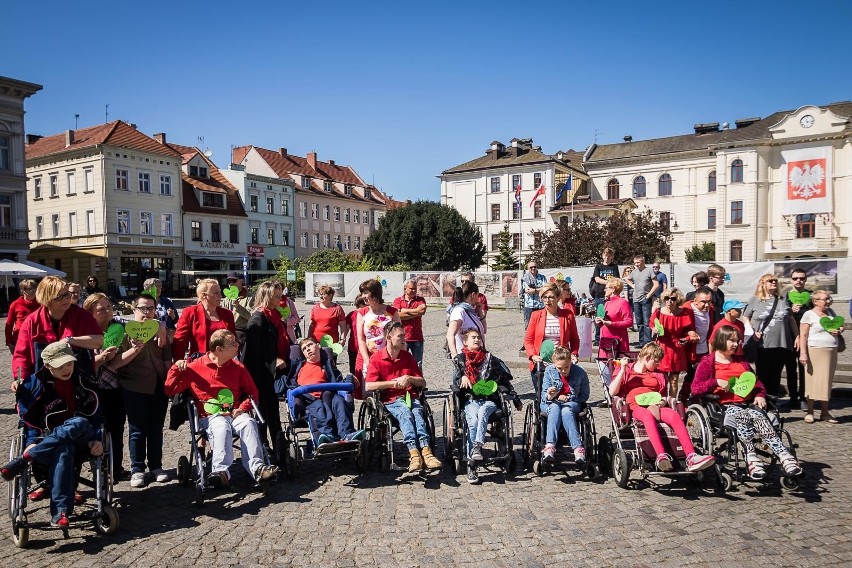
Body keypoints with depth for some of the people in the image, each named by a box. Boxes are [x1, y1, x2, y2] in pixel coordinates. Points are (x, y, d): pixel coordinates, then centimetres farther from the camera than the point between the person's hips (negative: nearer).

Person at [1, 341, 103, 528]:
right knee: (63, 450, -39)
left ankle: (23, 460, -35)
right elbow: (28, 419, 3)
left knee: (79, 423, -37)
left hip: (82, 440, 1)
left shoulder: (83, 380, 3)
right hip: (49, 440, -1)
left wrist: (97, 439, -10)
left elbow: (96, 413, 3)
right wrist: (32, 442, -14)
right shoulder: (34, 384, 0)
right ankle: (60, 511, -42)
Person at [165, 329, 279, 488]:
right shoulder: (195, 367, 4)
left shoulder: (238, 367, 12)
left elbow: (252, 392, 19)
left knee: (248, 423, -30)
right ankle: (221, 471, -46)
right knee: (222, 427, -36)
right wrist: (176, 368, -6)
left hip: (235, 414, 2)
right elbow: (170, 390, 9)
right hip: (210, 417, -2)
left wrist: (242, 408, 0)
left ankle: (257, 468, -39)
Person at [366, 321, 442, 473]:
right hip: (390, 400, -3)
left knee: (417, 413, -31)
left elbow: (423, 383, 17)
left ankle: (425, 450, -49)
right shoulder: (376, 358, 4)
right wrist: (394, 382, -8)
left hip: (411, 396, 3)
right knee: (405, 413, -34)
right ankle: (414, 452, -50)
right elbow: (369, 386, -7)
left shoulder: (407, 357, 18)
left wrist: (409, 378, -3)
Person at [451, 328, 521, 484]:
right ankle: (471, 467, -34)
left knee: (482, 412, -36)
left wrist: (516, 400, 17)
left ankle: (477, 447, -51)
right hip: (470, 399, -1)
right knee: (473, 421, -31)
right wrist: (462, 378, -12)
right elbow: (455, 384, 10)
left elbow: (504, 381, 19)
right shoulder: (459, 360, 15)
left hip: (489, 399, 1)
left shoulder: (490, 359, 16)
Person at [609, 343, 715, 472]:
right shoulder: (626, 370, 17)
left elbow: (663, 396, 26)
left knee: (674, 414, -30)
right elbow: (612, 392, 3)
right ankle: (661, 456, -56)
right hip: (636, 407, -4)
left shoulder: (658, 375, 31)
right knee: (648, 415, -39)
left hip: (656, 407, 4)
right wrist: (623, 370, -3)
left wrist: (664, 401, 1)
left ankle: (691, 457, -44)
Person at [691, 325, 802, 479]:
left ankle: (784, 454, -45)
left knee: (757, 415, -31)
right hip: (724, 406, -4)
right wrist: (716, 382, -15)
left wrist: (760, 395, 10)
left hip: (748, 403, 4)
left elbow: (757, 382, 31)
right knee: (743, 416, -37)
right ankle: (751, 455, -49)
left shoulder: (741, 361, 28)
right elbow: (695, 389, -1)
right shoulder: (707, 363, 8)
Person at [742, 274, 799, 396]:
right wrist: (753, 331, -9)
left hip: (781, 345, 3)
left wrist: (797, 336, 11)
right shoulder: (755, 300, 3)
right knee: (763, 376, 3)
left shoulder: (782, 300, 12)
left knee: (775, 376, 9)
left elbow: (791, 320, 16)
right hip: (762, 345, -3)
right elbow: (745, 318, 4)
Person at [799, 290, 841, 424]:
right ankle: (810, 412, 6)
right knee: (813, 380, -3)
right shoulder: (809, 315, -5)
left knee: (827, 381, 7)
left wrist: (838, 331, 1)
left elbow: (840, 326, 25)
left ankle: (825, 412, 15)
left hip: (831, 351, 6)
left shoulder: (831, 312, 12)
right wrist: (803, 353, -16)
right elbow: (803, 335, -9)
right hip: (815, 351, -5)